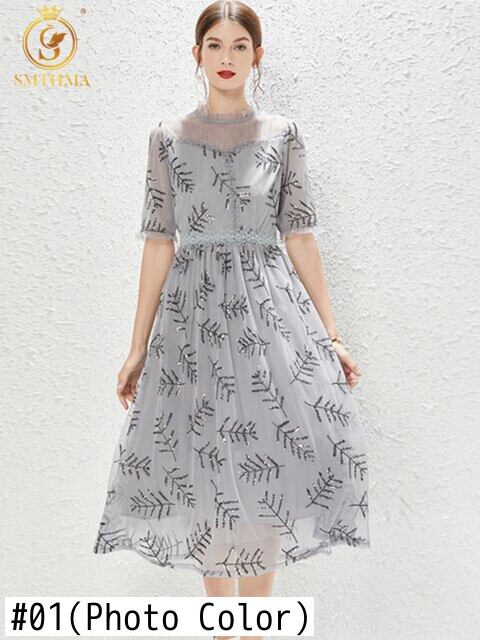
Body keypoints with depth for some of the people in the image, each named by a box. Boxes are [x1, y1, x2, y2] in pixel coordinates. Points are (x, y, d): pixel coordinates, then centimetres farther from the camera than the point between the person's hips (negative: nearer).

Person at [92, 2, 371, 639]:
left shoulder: (283, 133, 8)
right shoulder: (169, 136, 7)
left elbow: (300, 237, 6)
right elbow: (159, 242, 5)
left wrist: (330, 335, 2)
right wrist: (137, 347, 3)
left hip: (271, 305, 0)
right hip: (195, 309, 0)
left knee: (273, 463, -5)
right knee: (205, 468, 3)